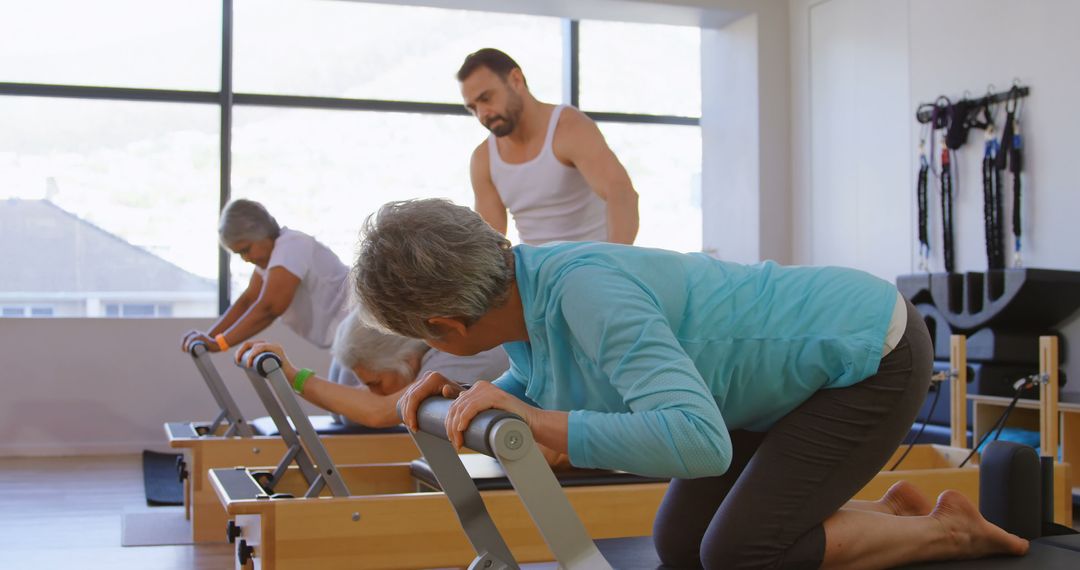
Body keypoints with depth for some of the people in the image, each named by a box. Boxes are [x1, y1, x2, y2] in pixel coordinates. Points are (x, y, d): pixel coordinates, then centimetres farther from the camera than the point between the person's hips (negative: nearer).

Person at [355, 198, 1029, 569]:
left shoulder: (586, 294, -35)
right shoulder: (519, 286, -9)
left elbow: (700, 442, -43)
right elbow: (538, 384, 12)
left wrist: (533, 420, -41)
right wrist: (462, 394, -8)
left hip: (871, 355, -9)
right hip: (805, 362, 9)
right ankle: (892, 510, 21)